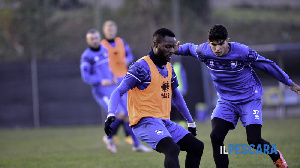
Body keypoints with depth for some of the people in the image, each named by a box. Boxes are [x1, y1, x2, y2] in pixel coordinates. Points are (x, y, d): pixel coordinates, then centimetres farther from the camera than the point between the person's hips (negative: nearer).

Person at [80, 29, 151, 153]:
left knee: (128, 114, 2)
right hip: (101, 92, -7)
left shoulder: (104, 50, 12)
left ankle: (136, 144, 12)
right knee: (120, 114, -20)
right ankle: (109, 138, 4)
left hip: (113, 88, 7)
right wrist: (101, 81, -28)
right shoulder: (86, 56, -9)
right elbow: (86, 77, -15)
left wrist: (113, 78, 11)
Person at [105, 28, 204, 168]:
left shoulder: (169, 68, 15)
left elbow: (176, 95, 28)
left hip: (164, 122, 9)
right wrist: (111, 115, -30)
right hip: (145, 121, -9)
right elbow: (119, 92, -14)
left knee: (197, 147, 6)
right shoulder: (142, 66, -10)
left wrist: (190, 122, 31)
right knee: (172, 149, -30)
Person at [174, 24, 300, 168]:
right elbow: (190, 48, 12)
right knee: (216, 137, -18)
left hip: (249, 99, -3)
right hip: (226, 101, 3)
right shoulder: (204, 51, -13)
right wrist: (177, 50, -10)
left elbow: (267, 65, -9)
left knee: (254, 141, -11)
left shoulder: (243, 52, -23)